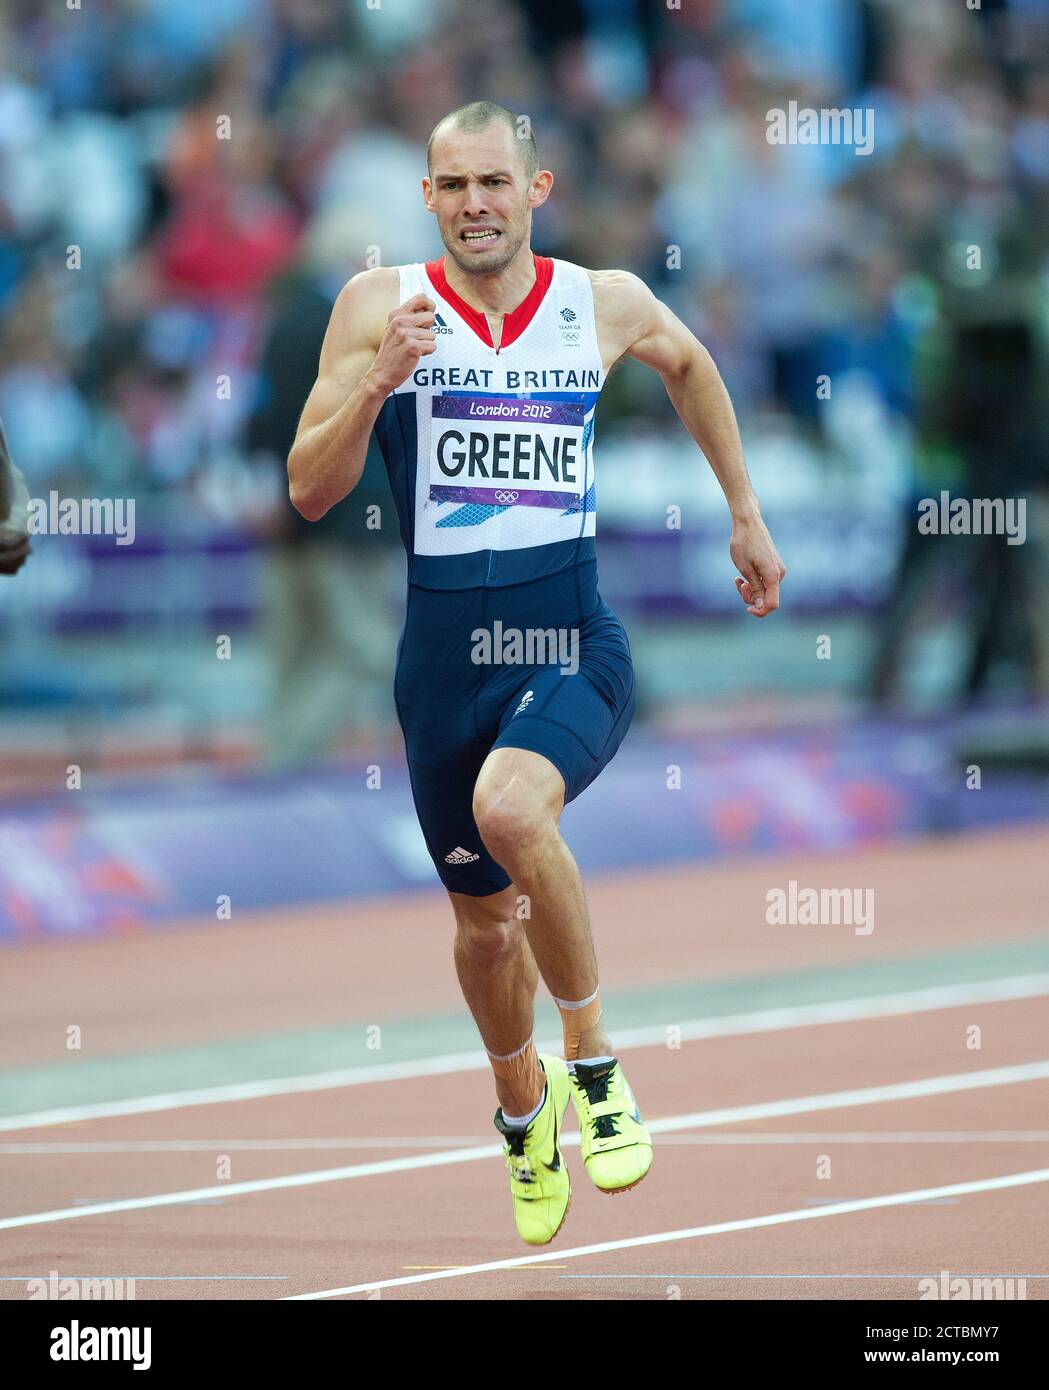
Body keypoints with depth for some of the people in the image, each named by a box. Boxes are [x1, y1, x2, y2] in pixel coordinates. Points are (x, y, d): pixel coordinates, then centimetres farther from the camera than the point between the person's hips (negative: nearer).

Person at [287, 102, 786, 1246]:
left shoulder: (606, 304, 1)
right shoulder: (380, 306, -3)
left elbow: (688, 365, 25)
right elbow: (309, 492, -6)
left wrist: (746, 515, 28)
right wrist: (378, 382, -21)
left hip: (576, 642, -2)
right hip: (446, 648, 2)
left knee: (510, 809, -32)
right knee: (486, 918, 14)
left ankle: (592, 1062, -12)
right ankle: (521, 1110, 45)